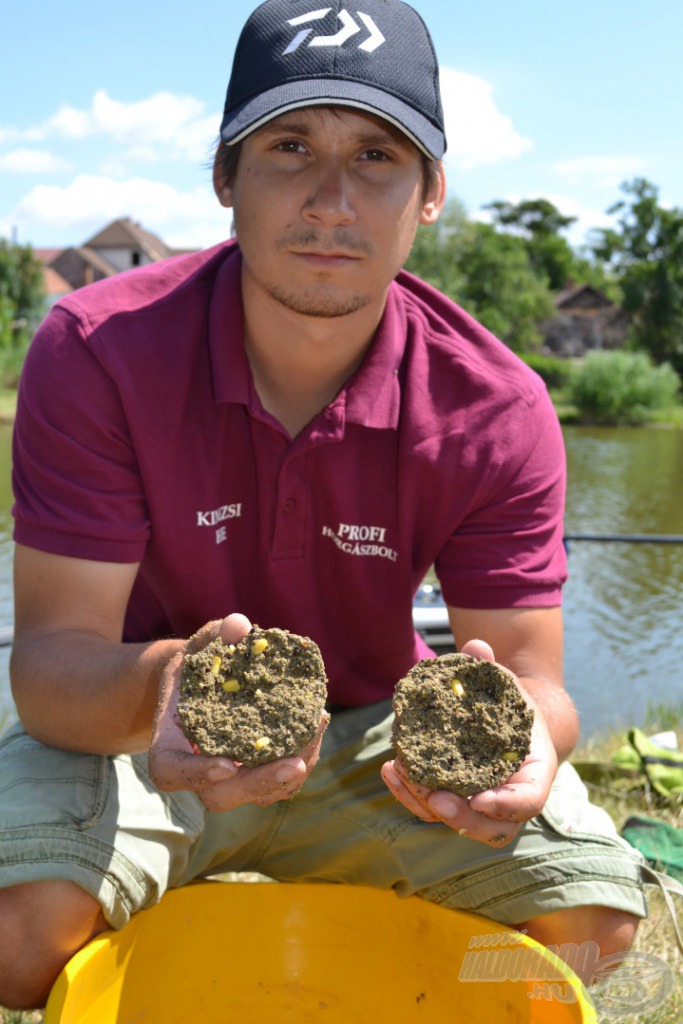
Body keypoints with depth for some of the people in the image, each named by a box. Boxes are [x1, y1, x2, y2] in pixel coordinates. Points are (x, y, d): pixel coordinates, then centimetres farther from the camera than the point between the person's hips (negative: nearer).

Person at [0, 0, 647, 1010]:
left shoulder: (498, 410, -17)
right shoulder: (98, 351, -21)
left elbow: (532, 673, -16)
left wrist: (523, 731, -42)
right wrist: (155, 687, -48)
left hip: (375, 739, 2)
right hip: (141, 736, -1)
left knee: (593, 907, -14)